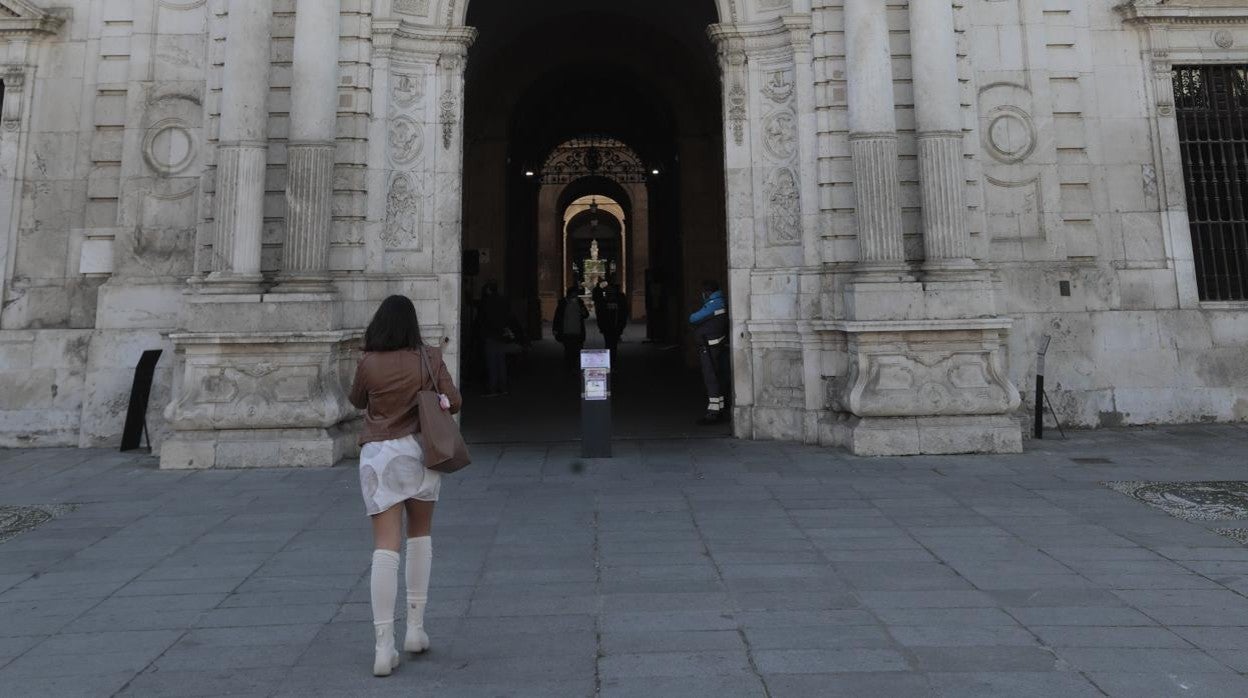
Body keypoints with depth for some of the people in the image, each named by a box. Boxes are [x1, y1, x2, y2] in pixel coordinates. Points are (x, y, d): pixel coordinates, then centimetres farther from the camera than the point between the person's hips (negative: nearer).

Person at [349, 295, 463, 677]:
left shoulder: (368, 364, -3)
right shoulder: (430, 359, -2)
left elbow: (357, 401, 13)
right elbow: (454, 402, -1)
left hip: (378, 456, -1)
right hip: (418, 450, 1)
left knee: (385, 548, -1)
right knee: (420, 535, 20)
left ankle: (383, 647, -4)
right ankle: (415, 628, 21)